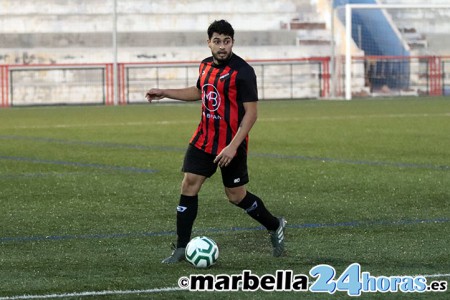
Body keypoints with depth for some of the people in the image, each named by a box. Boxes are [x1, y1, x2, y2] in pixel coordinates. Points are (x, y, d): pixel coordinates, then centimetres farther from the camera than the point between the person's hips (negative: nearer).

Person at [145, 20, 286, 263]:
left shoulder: (242, 71, -17)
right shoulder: (206, 65, 5)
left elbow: (251, 112, -19)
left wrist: (233, 146, -25)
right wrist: (165, 93, 21)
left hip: (231, 145, -6)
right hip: (203, 140, 6)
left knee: (236, 196, 4)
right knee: (188, 185, -4)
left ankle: (275, 227, 29)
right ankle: (181, 248, 2)